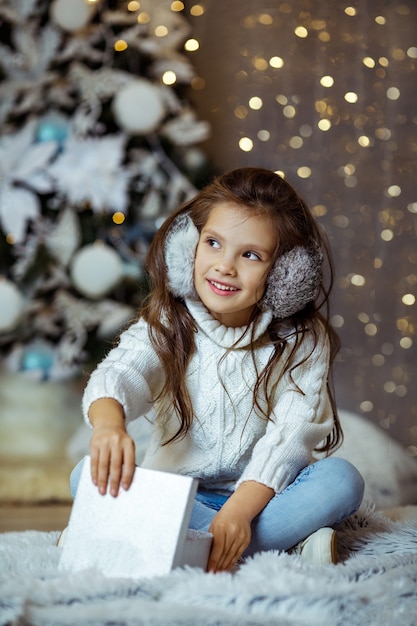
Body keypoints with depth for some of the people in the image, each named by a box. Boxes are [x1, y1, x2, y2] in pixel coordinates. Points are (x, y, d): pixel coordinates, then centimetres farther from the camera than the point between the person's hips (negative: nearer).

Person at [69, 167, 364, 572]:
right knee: (87, 476, -26)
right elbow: (120, 372, -23)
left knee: (342, 480, -28)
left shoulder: (302, 342, -4)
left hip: (259, 495, -1)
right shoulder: (166, 326, -3)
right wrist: (108, 423, -50)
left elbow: (291, 433, -18)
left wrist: (239, 510, -36)